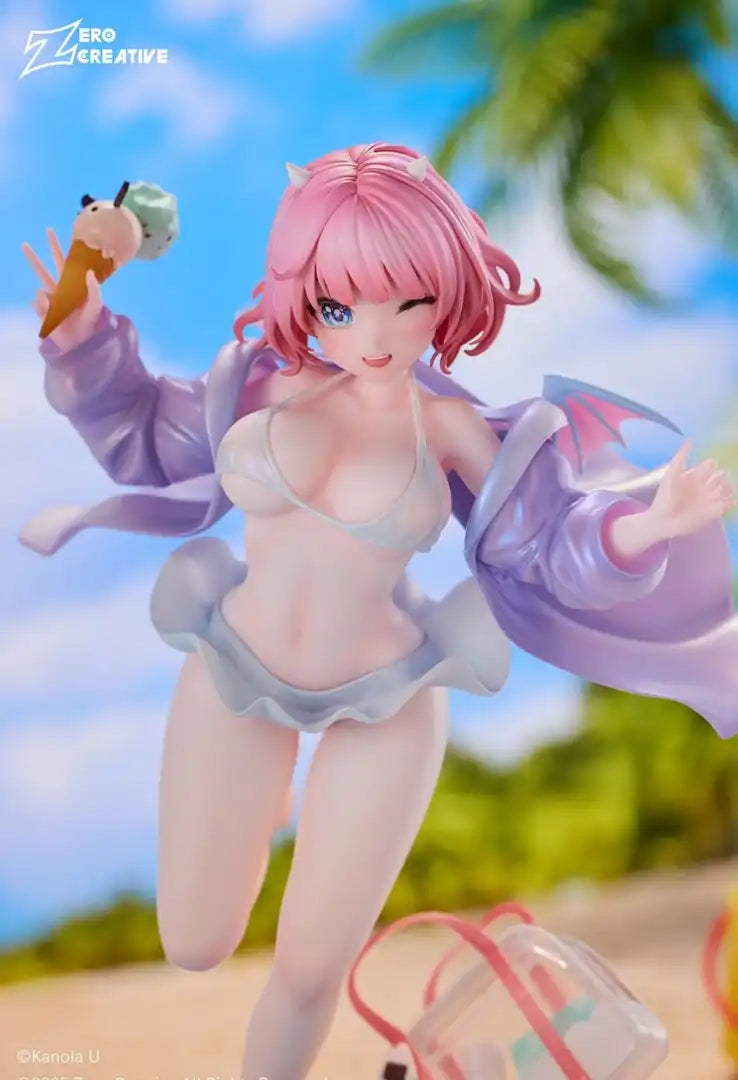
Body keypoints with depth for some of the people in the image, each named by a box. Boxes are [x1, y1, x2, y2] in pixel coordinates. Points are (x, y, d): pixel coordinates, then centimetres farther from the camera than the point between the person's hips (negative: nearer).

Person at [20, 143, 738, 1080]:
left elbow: (542, 561, -6)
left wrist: (639, 530, -25)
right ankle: (267, 816, 45)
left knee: (310, 971, 9)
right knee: (194, 947, 14)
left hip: (382, 705, -2)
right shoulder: (269, 384, -8)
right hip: (234, 676, 2)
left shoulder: (453, 427, -12)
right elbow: (151, 447, 7)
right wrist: (86, 339, -6)